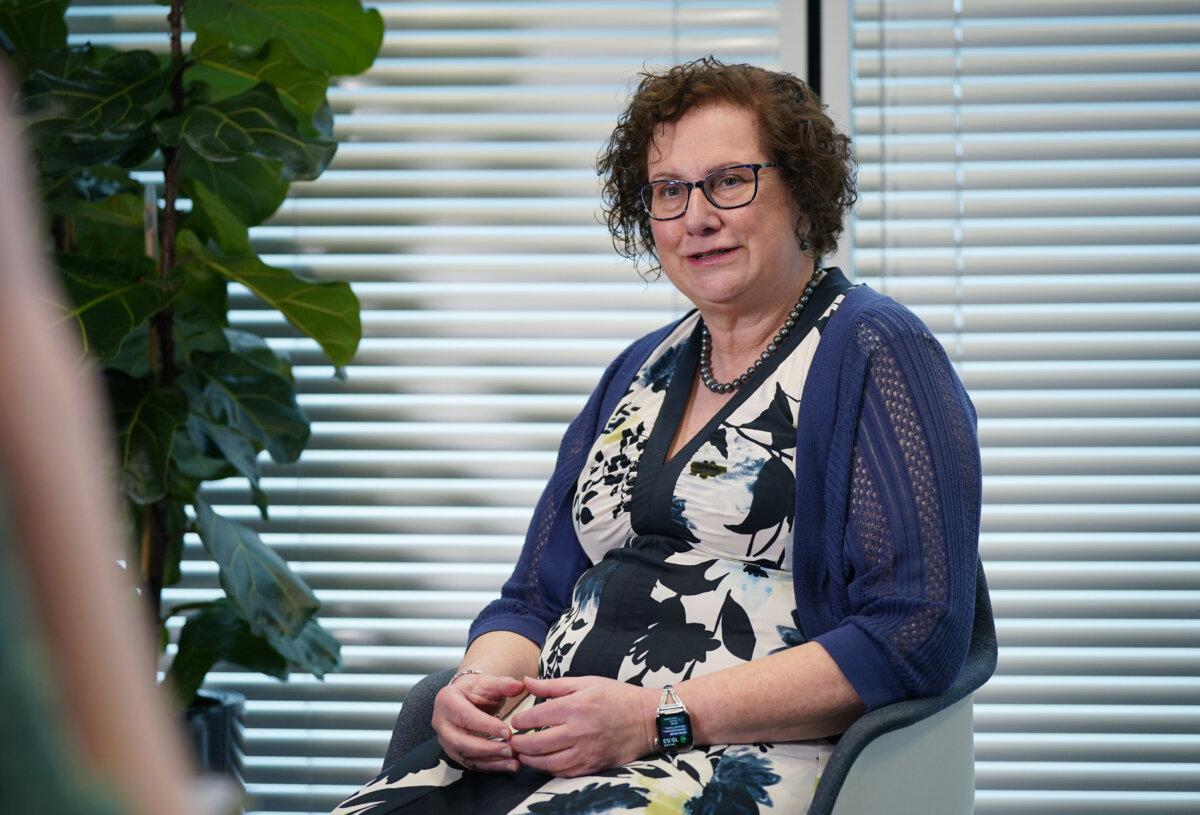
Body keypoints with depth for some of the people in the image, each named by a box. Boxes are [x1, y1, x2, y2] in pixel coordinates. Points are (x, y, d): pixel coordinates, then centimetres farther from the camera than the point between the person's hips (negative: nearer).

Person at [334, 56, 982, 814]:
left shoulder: (875, 353, 0)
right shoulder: (638, 374, 22)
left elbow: (915, 637, -11)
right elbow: (534, 602, 24)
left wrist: (659, 718, -16)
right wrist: (476, 688, -1)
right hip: (554, 746, 7)